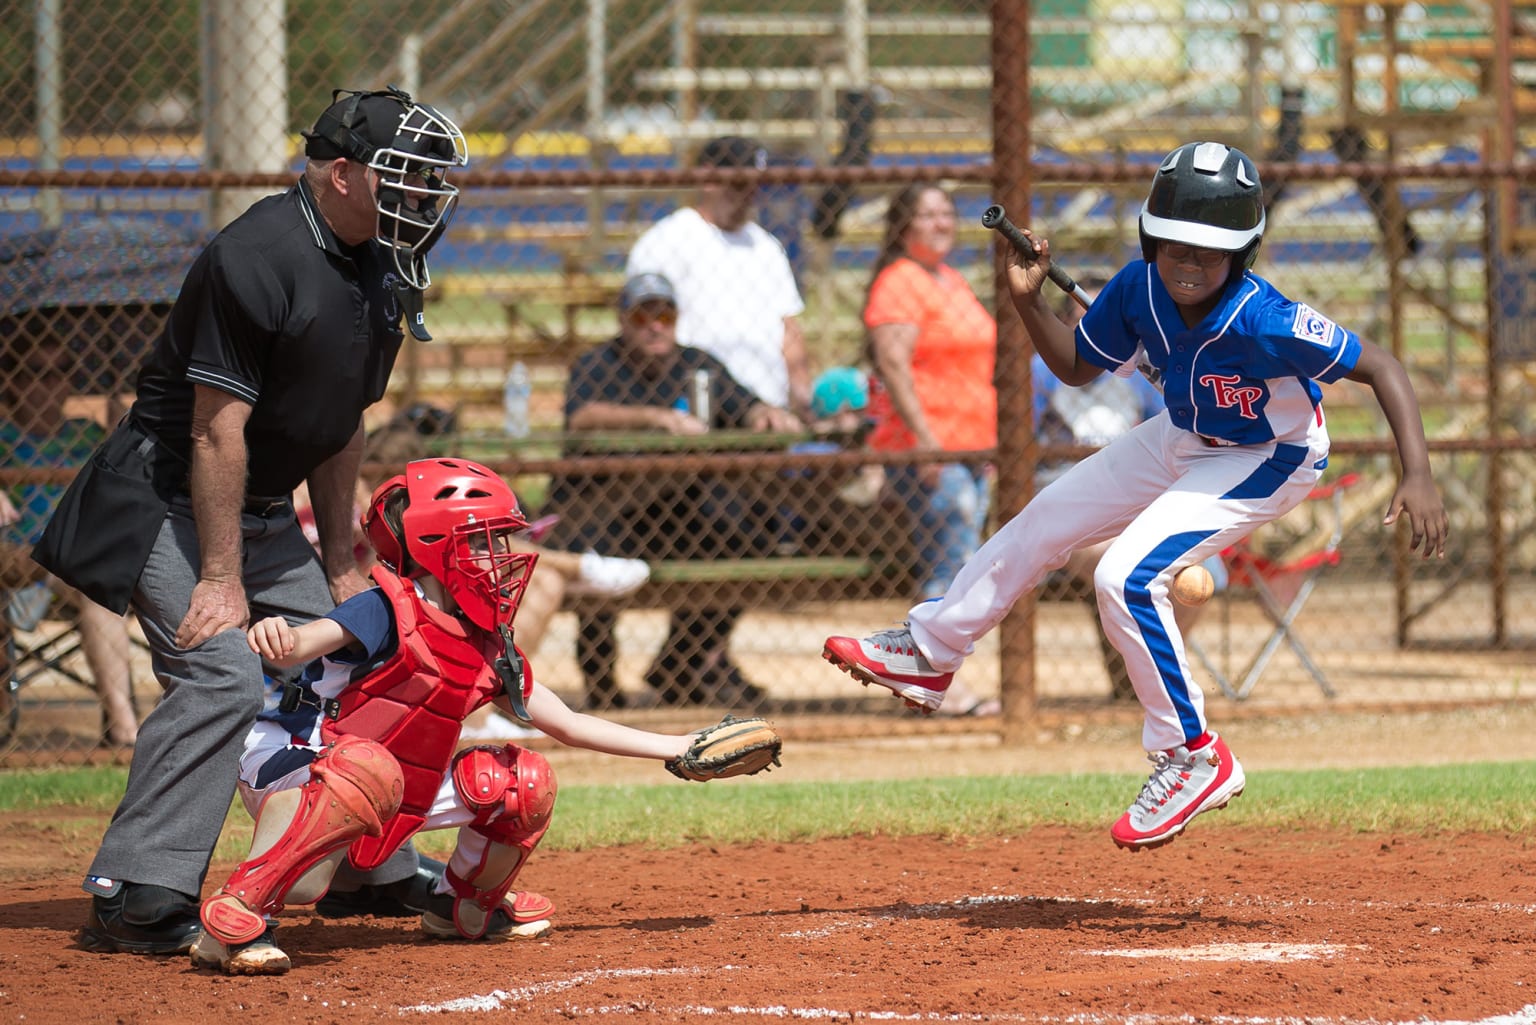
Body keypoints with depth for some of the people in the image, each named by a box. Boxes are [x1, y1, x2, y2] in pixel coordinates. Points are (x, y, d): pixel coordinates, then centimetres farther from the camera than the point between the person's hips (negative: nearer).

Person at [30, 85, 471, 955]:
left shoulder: (377, 271, 5)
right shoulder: (260, 258, -24)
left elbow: (343, 424, 14)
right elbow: (217, 430, -24)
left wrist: (342, 563, 13)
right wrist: (220, 578, -23)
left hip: (265, 513, 9)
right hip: (167, 502, -9)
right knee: (223, 674, -22)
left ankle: (377, 867, 26)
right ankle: (138, 903, -23)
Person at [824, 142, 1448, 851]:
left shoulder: (1264, 321, -38)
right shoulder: (1140, 289, -20)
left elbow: (1380, 367, -34)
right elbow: (1076, 367, -2)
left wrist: (1418, 476, -43)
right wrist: (1027, 300, -18)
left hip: (1268, 460, -7)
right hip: (1181, 439, 7)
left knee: (1127, 576, -23)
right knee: (1041, 526, 16)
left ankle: (1194, 759, -10)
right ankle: (926, 655, 37)